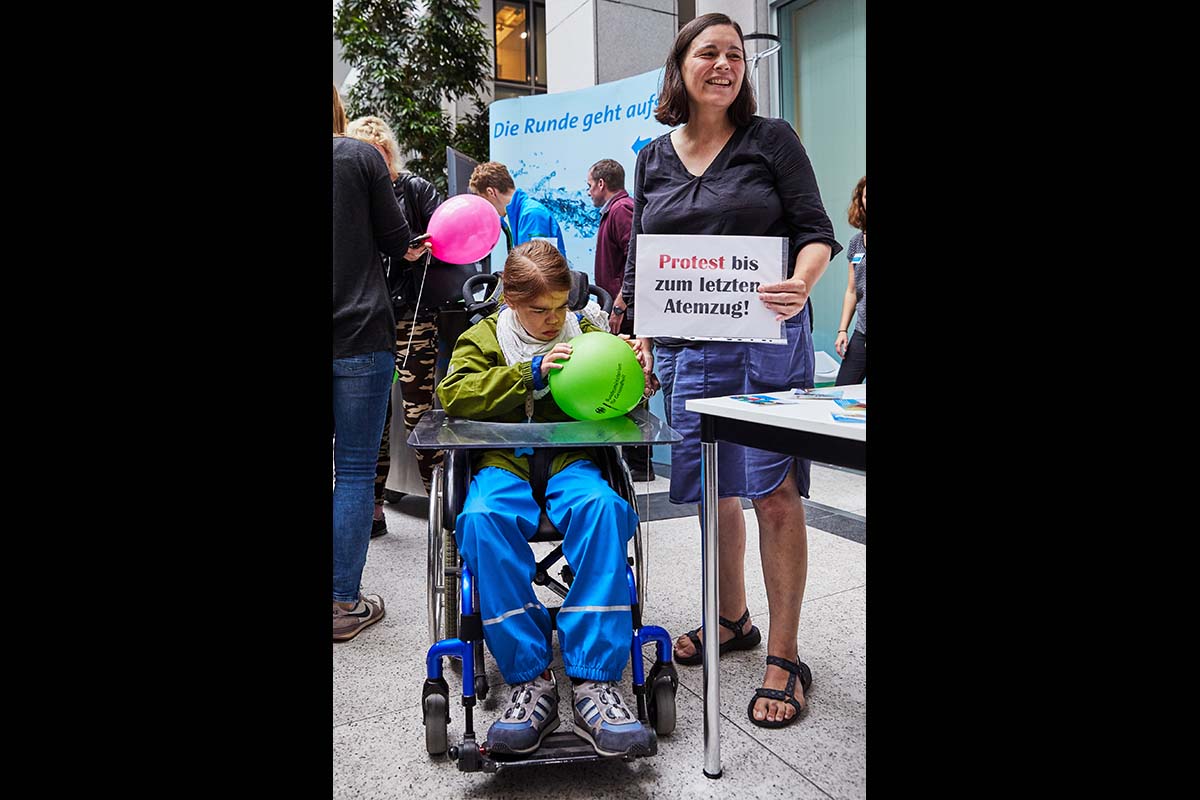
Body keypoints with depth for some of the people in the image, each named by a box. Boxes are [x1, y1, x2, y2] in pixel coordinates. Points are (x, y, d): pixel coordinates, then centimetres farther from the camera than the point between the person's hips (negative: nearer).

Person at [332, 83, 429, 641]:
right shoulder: (362, 157, -2)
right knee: (355, 470, 4)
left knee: (351, 470, 11)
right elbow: (397, 242, -1)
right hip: (360, 336, -3)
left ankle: (343, 603, 18)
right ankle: (345, 604, 9)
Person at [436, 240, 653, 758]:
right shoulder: (483, 338, 14)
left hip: (572, 461, 1)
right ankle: (529, 681, -27)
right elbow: (453, 395, -3)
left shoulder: (586, 333, 17)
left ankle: (594, 683, -33)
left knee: (603, 506, -35)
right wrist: (530, 372, -12)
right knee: (481, 519, -35)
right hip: (503, 464, 0)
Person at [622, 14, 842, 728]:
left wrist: (801, 283, -23)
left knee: (774, 492, -7)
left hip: (769, 337, -4)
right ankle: (732, 619, 31)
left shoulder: (772, 139, 4)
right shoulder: (654, 159, 14)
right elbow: (640, 262, 15)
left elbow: (816, 230, -1)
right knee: (715, 491, 11)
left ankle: (784, 656, 7)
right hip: (690, 346, 4)